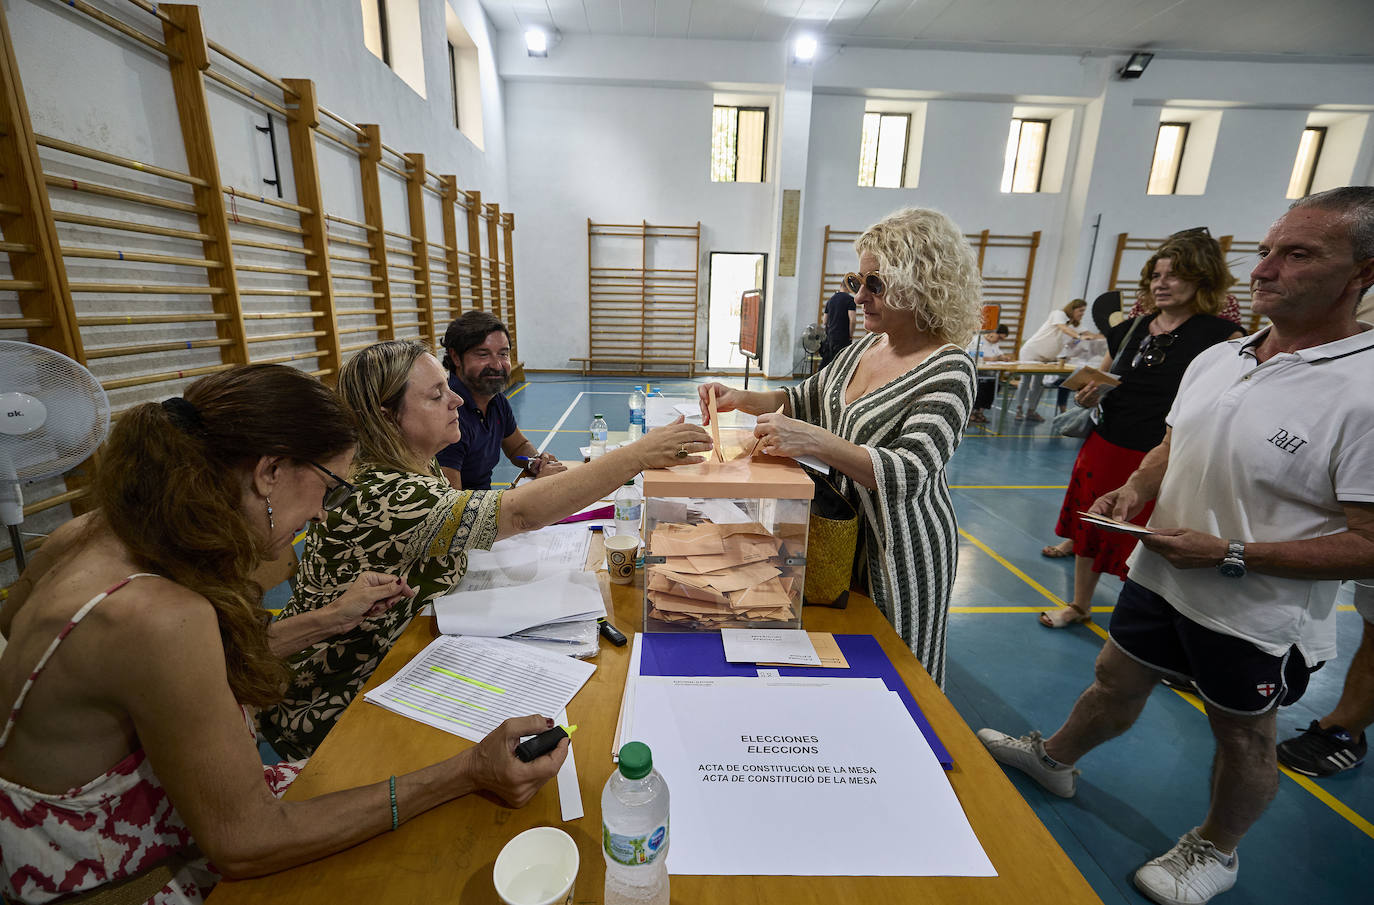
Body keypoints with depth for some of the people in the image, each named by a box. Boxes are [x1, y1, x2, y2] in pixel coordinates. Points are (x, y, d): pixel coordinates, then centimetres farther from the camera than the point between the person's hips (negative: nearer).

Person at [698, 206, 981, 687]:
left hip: (901, 548, -7)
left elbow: (909, 473, -30)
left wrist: (814, 441, -42)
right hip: (847, 530, 7)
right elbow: (806, 399, 12)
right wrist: (740, 399, -5)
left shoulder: (947, 369, -20)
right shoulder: (865, 346, 3)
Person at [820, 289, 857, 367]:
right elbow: (852, 319, -16)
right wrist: (851, 335, -6)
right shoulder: (850, 299, -7)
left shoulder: (830, 299, 12)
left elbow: (825, 321, 15)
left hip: (829, 335, 6)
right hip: (842, 337, -6)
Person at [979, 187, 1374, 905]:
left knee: (1242, 739, 20)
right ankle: (1054, 759, 47)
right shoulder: (1215, 359, -1)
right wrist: (1135, 489, -6)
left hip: (1258, 617, -5)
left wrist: (1229, 553, -25)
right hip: (1159, 577, 5)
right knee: (1116, 683, 23)